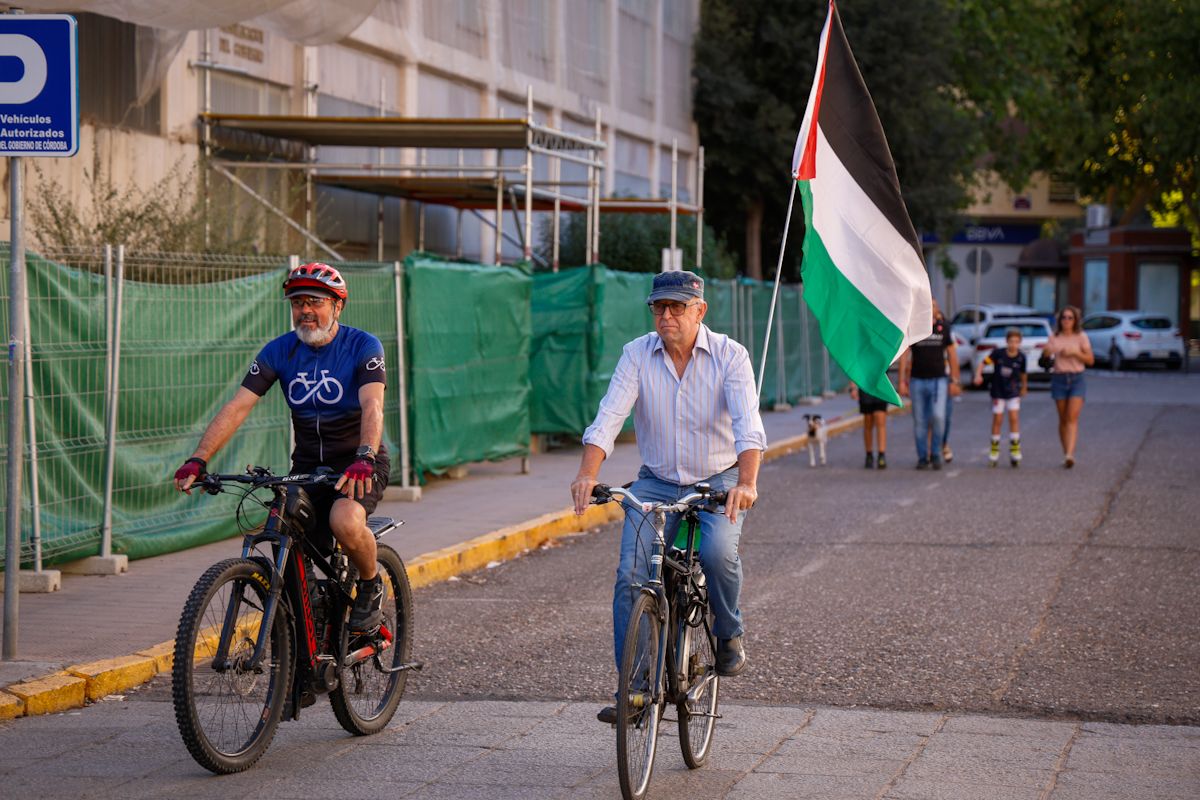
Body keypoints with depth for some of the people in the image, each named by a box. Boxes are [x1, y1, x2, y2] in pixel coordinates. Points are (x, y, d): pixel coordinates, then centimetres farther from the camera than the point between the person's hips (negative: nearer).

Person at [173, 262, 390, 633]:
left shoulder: (363, 347, -11)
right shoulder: (280, 351, -1)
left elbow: (372, 407, -26)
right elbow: (238, 406, -9)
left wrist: (364, 457, -45)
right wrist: (198, 460, -22)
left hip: (359, 465, -4)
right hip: (307, 464, 4)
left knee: (345, 522, -34)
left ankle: (372, 586, -5)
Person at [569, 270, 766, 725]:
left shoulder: (729, 356, -11)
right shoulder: (637, 355, -6)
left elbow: (747, 423, -24)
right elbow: (609, 417, -17)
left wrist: (746, 482, -41)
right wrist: (587, 474, -34)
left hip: (718, 482, -2)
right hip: (656, 483, 2)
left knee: (718, 553, -29)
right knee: (630, 575, -14)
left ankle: (729, 634, 1)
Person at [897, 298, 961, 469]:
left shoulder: (944, 328, 5)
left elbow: (952, 356, 8)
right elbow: (904, 356, 1)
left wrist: (954, 381, 3)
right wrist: (902, 381, -7)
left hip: (939, 380, 0)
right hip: (917, 381, 0)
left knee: (938, 417, -15)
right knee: (920, 422, 3)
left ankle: (935, 454, 2)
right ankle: (922, 458, 14)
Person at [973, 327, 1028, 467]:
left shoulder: (1021, 357, -9)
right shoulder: (998, 354, -15)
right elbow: (983, 362, -11)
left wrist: (1024, 387, 21)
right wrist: (978, 375, -27)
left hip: (1013, 392, 1)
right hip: (998, 391, -1)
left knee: (1014, 418, -8)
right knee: (997, 420, 4)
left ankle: (1015, 449, -1)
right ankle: (994, 449, 17)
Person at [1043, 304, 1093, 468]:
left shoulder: (1081, 337, 2)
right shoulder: (1054, 338, 7)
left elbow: (1090, 360, 0)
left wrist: (1074, 352, -14)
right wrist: (1046, 352, -17)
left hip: (1076, 379, -2)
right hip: (1059, 379, 2)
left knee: (1072, 418, -14)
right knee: (1063, 419, 5)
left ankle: (1070, 455, -24)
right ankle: (1065, 454, 14)